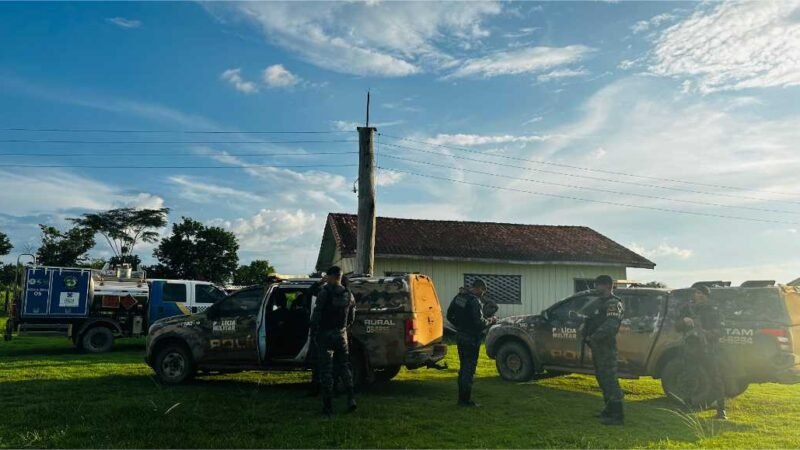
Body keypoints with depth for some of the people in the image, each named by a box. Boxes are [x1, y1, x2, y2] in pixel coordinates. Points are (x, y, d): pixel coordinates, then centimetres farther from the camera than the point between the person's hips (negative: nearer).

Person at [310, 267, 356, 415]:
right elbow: (351, 317, 14)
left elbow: (317, 313, -13)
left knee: (326, 370, 1)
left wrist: (314, 329, 0)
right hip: (341, 335, 5)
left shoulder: (325, 291, -11)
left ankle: (328, 406, 3)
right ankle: (351, 399, 5)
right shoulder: (348, 294, 7)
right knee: (344, 366, 16)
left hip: (325, 334, -5)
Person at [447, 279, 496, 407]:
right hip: (471, 339, -8)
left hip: (460, 336, 8)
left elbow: (449, 315, 13)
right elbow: (479, 322, -22)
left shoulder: (459, 296, 7)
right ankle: (465, 400, 5)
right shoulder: (475, 301, -20)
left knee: (463, 367, 17)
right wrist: (490, 321, -5)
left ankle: (461, 398, 24)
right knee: (469, 369, 0)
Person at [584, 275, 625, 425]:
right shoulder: (600, 301, 18)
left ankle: (617, 415, -6)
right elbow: (592, 321, 21)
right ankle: (609, 410, 27)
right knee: (602, 378, 16)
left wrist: (594, 337, -20)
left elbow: (610, 325, -25)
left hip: (606, 346, -10)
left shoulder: (613, 303, -13)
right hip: (597, 345, 10)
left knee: (609, 379, -9)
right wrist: (587, 334, 5)